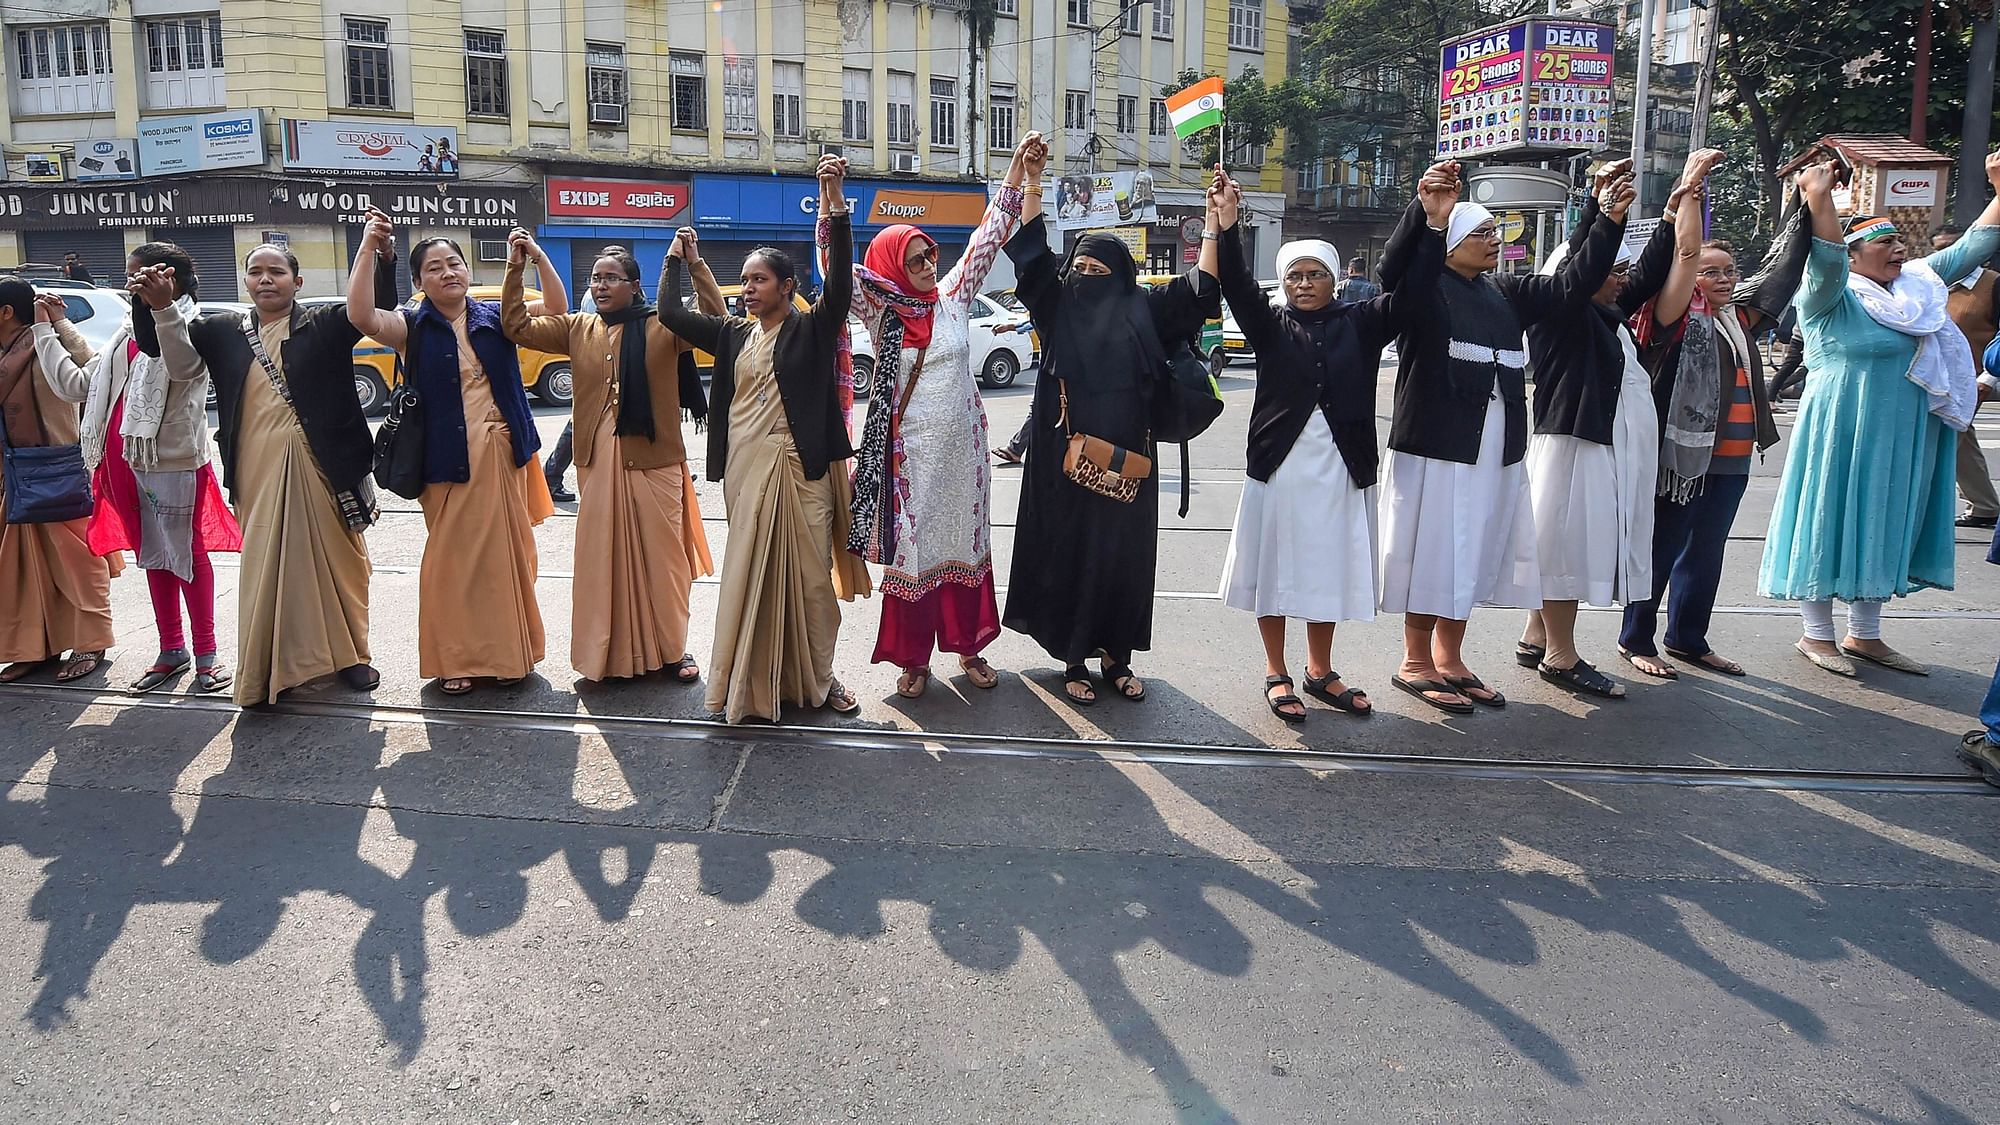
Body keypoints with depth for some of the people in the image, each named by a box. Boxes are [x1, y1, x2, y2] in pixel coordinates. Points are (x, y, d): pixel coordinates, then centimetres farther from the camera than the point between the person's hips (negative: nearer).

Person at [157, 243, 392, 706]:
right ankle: (268, 669, 13)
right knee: (266, 565, 5)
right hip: (258, 469, 2)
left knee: (337, 556, 6)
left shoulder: (324, 325, 3)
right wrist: (158, 304, -10)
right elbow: (171, 349, 9)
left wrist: (382, 255, -24)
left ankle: (350, 654, 19)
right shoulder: (224, 331, 13)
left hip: (321, 465, -2)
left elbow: (377, 307, -8)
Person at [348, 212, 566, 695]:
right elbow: (361, 316, -18)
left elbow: (558, 311, 1)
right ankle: (455, 658, 15)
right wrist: (368, 247, -21)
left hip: (504, 454, 2)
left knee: (509, 553, 9)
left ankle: (509, 651, 22)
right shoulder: (413, 327, 0)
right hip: (448, 459, -2)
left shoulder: (496, 316, 6)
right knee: (454, 556, 3)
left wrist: (536, 256, -12)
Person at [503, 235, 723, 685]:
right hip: (598, 461, 4)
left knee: (660, 553, 2)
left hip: (653, 460, -4)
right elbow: (517, 327, 11)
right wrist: (515, 271, 1)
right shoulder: (579, 329, 10)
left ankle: (671, 648, 15)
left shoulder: (662, 327, -2)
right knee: (602, 555, 7)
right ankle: (610, 652, 18)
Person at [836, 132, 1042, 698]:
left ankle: (968, 646, 23)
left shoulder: (952, 298, 4)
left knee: (965, 541, 11)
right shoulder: (880, 311, -3)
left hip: (962, 447, 3)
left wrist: (1019, 170, -3)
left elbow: (988, 237, 3)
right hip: (910, 451, -3)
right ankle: (913, 659, 14)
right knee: (911, 547, 4)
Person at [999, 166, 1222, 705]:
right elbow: (1032, 253, -3)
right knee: (1069, 553, 4)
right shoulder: (1057, 306, 4)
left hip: (1126, 458, 1)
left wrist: (1212, 226, -6)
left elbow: (1199, 292, 1)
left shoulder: (1142, 310, 6)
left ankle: (1117, 656, 20)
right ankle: (1074, 658, 16)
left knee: (1125, 555, 6)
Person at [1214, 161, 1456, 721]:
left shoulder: (1359, 323, 4)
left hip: (1340, 470, 2)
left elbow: (1410, 291, -8)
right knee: (1275, 570, 6)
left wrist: (1432, 223, -22)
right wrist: (1227, 228, -31)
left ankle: (1320, 672, 28)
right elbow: (1238, 288, -14)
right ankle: (1276, 673, 21)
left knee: (1329, 571, 12)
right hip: (1278, 466, -1)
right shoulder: (1271, 326, 2)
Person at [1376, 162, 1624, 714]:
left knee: (1473, 555, 12)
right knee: (1432, 553, -1)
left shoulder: (1506, 294, 16)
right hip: (1436, 445, -7)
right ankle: (1415, 663, 11)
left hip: (1496, 450, 7)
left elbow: (1573, 284, 13)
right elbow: (1392, 270, -27)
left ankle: (1449, 660, 24)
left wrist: (1610, 220, 5)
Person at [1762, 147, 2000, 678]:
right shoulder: (1832, 297, -9)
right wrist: (1819, 199, -40)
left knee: (1886, 525, 12)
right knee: (1832, 518, 0)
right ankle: (1817, 635, 10)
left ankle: (1864, 635, 22)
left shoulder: (1919, 285, 13)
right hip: (1843, 431, -8)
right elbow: (1827, 262, -29)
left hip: (1905, 438, 8)